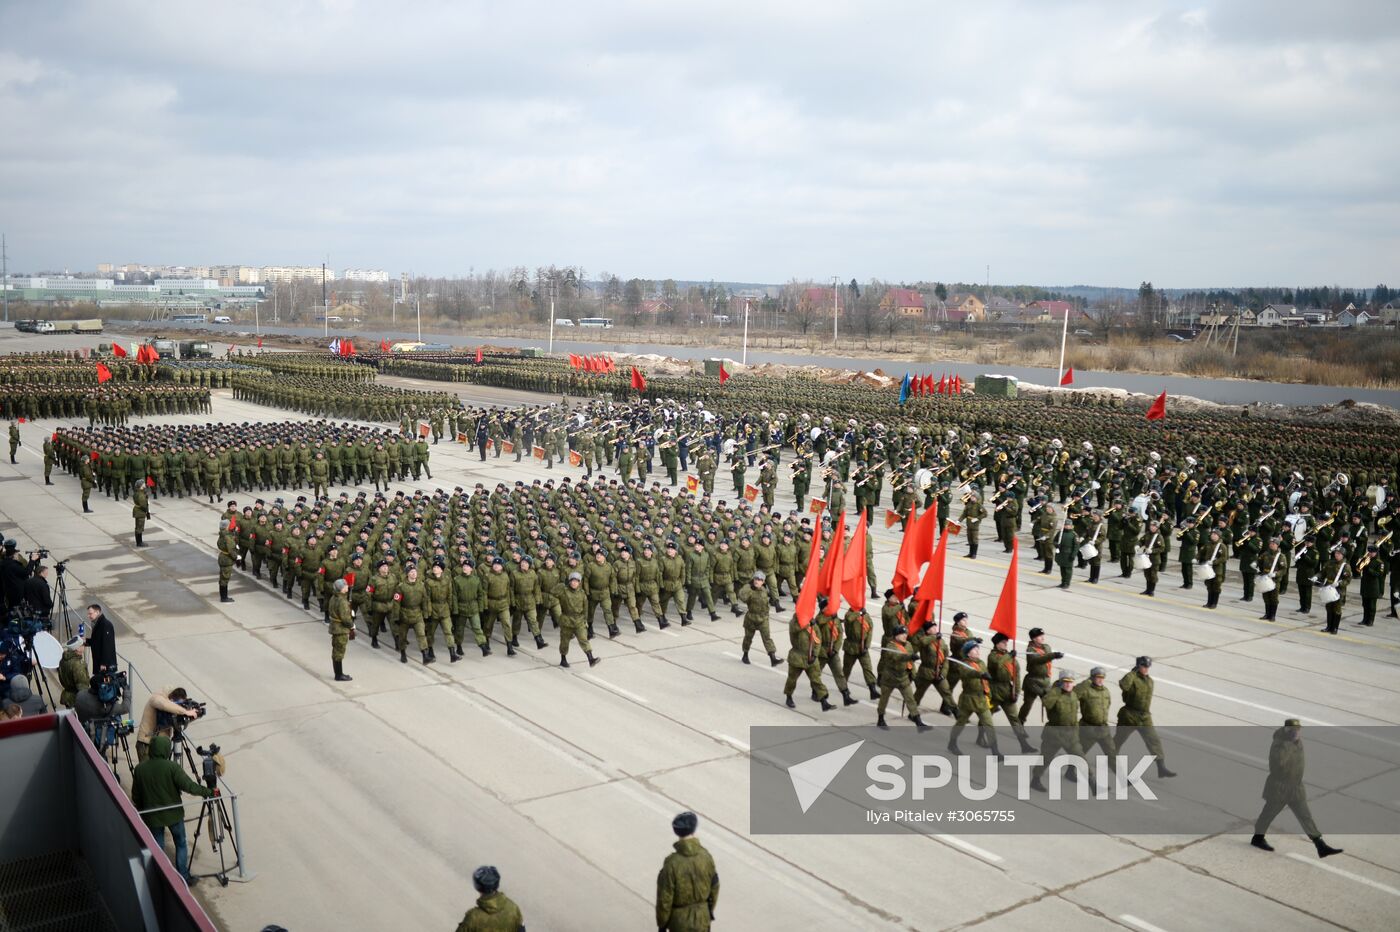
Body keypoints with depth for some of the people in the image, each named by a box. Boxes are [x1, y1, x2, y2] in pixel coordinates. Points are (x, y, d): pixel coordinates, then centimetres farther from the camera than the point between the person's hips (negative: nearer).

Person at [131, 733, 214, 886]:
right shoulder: (172, 767, -19)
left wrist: (140, 812, 17)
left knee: (157, 847, 15)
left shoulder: (139, 769, -8)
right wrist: (208, 792, -11)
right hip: (173, 814, -2)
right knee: (181, 844, 15)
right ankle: (184, 877, 18)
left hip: (152, 816, 2)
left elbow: (136, 796, 2)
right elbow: (188, 786, -22)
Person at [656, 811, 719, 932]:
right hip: (702, 916, 3)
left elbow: (664, 898, -21)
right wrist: (711, 909, 16)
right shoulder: (706, 856, -16)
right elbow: (714, 885, -2)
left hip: (680, 920, -3)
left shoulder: (672, 864, -29)